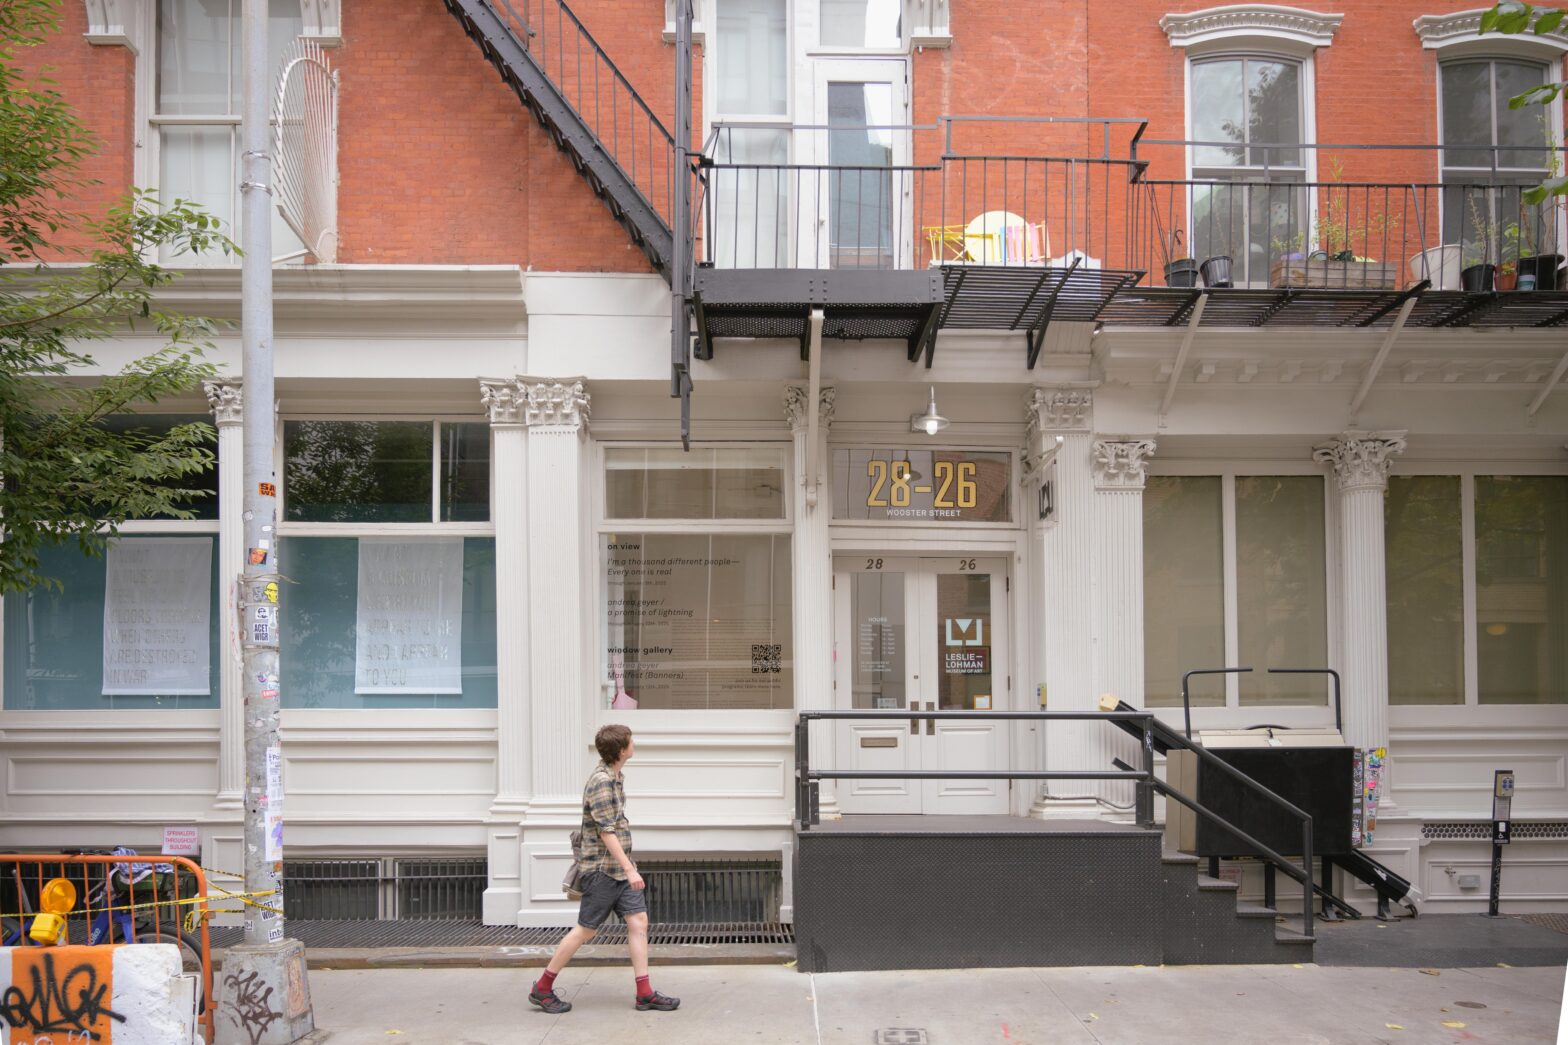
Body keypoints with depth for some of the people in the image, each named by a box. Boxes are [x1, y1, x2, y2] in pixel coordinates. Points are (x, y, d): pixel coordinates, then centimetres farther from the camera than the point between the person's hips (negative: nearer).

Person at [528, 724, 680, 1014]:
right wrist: (629, 869, -25)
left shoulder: (613, 777, 11)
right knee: (586, 931, 0)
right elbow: (606, 831, -23)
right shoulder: (600, 781, -19)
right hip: (603, 869, -9)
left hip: (622, 868, 9)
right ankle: (542, 988, 12)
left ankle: (645, 993, 6)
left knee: (638, 921, 3)